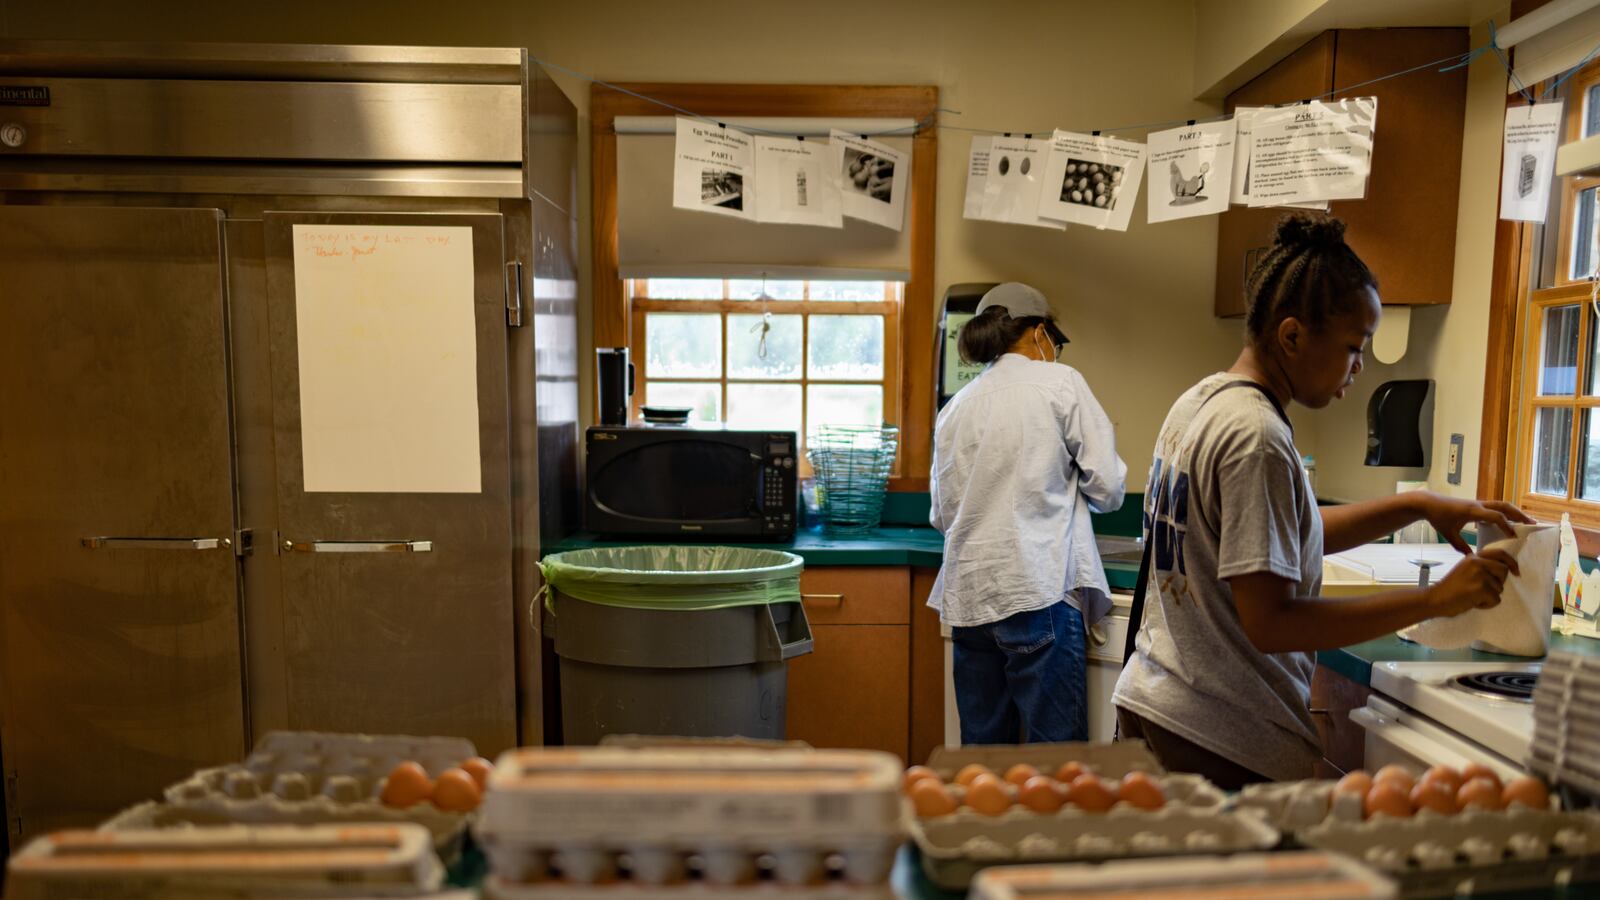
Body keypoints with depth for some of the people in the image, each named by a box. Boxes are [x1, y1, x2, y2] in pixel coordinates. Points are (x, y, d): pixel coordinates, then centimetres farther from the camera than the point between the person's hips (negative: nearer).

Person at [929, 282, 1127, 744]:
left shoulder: (954, 407, 14)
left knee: (983, 746, 13)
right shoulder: (1060, 382, 1)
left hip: (969, 594, 6)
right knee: (1057, 745, 2)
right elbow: (1106, 487, -1)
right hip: (1037, 590, -5)